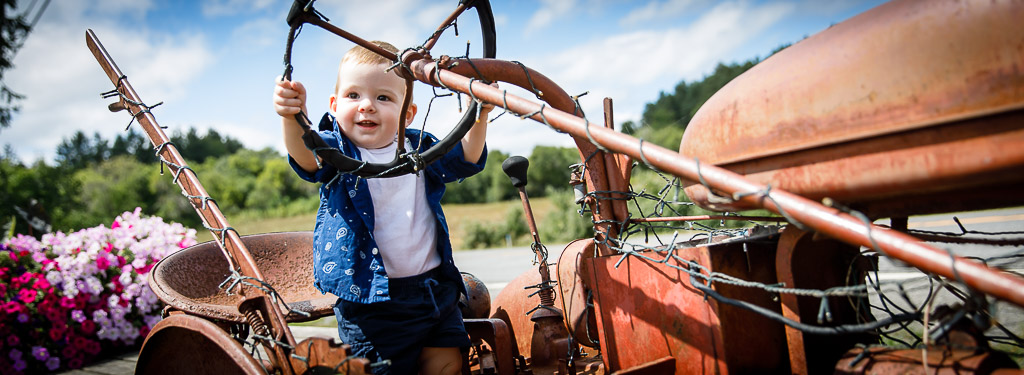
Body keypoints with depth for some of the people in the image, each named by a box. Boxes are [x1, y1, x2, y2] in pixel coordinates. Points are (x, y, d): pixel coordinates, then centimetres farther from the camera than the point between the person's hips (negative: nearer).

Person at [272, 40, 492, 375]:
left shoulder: (419, 148, 8)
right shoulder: (336, 150, -6)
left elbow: (465, 159, 8)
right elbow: (306, 158, -26)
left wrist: (478, 115, -10)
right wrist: (292, 117, -47)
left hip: (436, 287, 4)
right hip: (370, 300, -4)